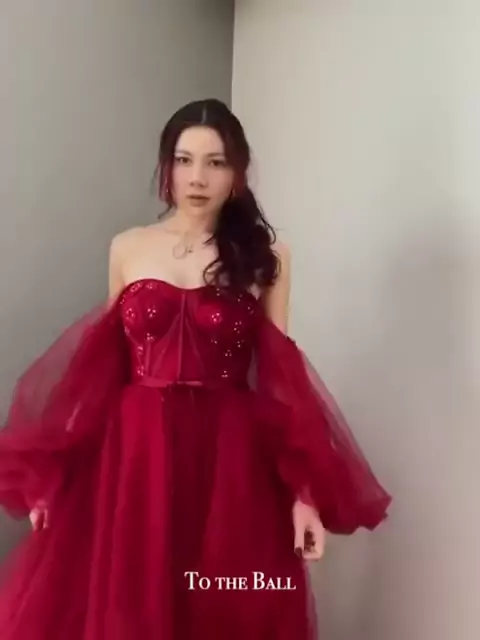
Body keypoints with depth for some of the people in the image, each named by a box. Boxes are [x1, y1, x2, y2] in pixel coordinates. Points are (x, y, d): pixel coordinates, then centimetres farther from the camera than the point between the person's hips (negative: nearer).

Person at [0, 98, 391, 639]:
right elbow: (99, 371, 8)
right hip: (134, 453, 2)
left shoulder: (266, 258, 1)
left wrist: (305, 492, -4)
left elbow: (281, 381, 1)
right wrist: (51, 474, 6)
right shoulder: (127, 249, 6)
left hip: (230, 458, -1)